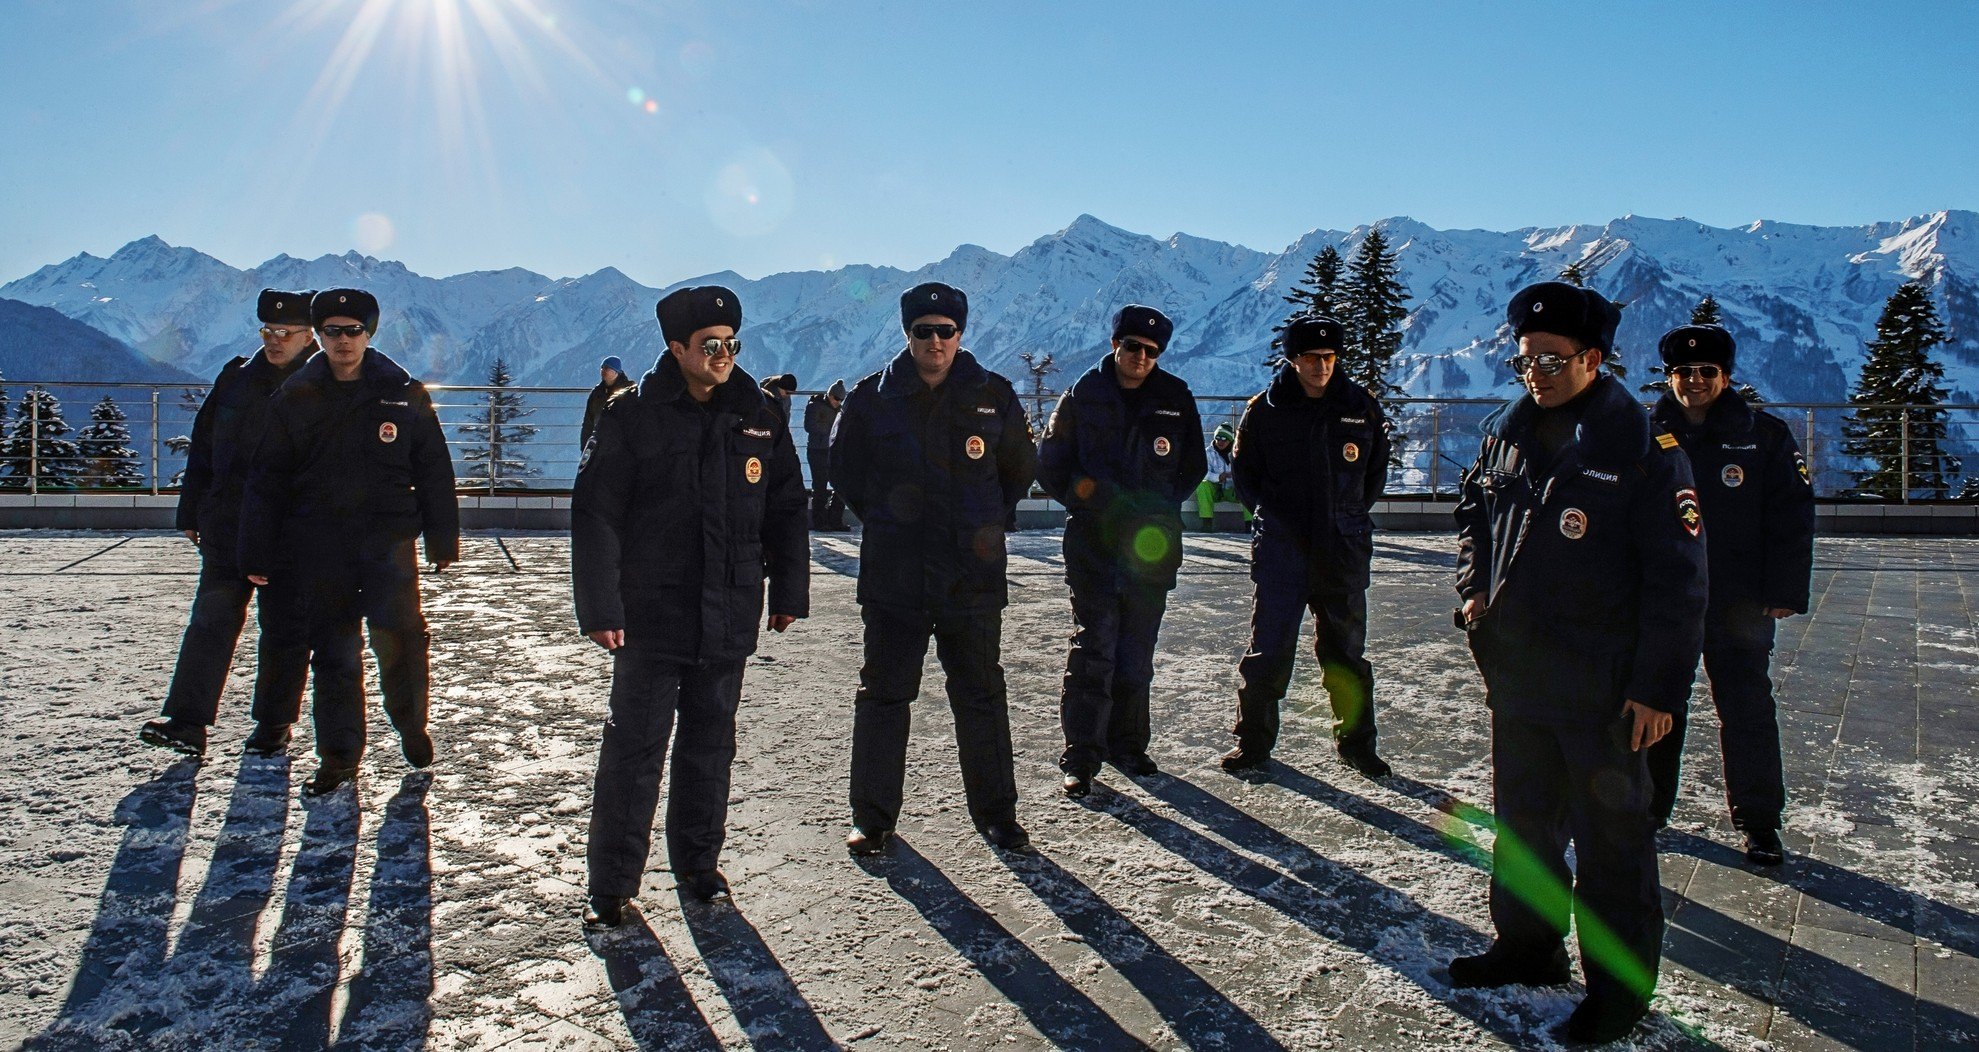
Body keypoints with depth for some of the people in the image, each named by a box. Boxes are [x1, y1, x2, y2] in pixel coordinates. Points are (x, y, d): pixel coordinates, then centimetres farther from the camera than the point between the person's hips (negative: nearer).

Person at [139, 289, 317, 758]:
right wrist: (192, 513, 10)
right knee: (211, 622, 1)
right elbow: (202, 447, 13)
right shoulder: (236, 378, 9)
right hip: (227, 528, 4)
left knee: (285, 631, 5)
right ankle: (187, 722, 2)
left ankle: (274, 724, 16)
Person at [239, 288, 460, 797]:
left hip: (389, 537, -2)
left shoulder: (404, 394, 3)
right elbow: (267, 481, 8)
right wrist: (258, 554, 4)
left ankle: (410, 725, 15)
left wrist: (444, 541, 4)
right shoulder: (295, 398, 7)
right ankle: (339, 754, 17)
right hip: (319, 544, 2)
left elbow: (434, 471, 6)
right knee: (333, 650, 6)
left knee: (399, 635, -10)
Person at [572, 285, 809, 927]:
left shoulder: (758, 418, 6)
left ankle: (699, 862, 29)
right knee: (634, 747, 1)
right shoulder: (633, 417, -6)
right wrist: (601, 607, -14)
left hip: (729, 620, 4)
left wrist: (789, 592, 8)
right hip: (652, 616, -3)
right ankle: (612, 886, 11)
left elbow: (786, 511, 12)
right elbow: (596, 517, -8)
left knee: (711, 743, 14)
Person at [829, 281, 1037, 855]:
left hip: (974, 577, 1)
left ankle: (996, 812, 23)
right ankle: (873, 817, 19)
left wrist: (987, 522, 10)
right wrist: (884, 520, 10)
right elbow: (844, 467, 13)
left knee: (982, 696, 9)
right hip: (893, 576, 0)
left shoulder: (994, 396, 2)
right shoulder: (871, 397, 0)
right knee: (882, 696, 7)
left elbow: (1021, 467, 16)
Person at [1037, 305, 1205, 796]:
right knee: (1093, 648, -8)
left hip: (1153, 546, 3)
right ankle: (1081, 755, -3)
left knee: (1137, 653, 10)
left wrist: (1160, 507, -2)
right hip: (1094, 543, -3)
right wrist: (1093, 498, -10)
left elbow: (1193, 467, 15)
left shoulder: (1176, 400, 7)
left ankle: (1126, 743, 24)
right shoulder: (1082, 397, 2)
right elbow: (1050, 467, 5)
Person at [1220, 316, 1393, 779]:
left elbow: (1376, 472, 15)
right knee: (1268, 649, 0)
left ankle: (1356, 741, 23)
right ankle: (1253, 740, 13)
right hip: (1280, 549, -2)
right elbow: (1244, 471, 9)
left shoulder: (1361, 407, 4)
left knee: (1346, 649, 10)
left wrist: (1349, 517, 8)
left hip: (1343, 549, 2)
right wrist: (1272, 517, 1)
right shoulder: (1264, 410, -1)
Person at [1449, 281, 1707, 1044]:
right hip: (1515, 673, 7)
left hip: (1600, 688, -6)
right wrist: (1474, 586, 7)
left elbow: (1676, 580, -14)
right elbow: (1473, 513, 24)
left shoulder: (1643, 449, -13)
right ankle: (1528, 946, 37)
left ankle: (1621, 985, 20)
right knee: (1522, 819, 19)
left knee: (1610, 837, 5)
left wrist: (1659, 687, -16)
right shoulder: (1507, 432, 6)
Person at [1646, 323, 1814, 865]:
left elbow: (1792, 517, 0)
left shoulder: (1765, 435, 1)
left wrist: (1784, 592, -5)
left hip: (1738, 603, -1)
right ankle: (1647, 808, 25)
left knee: (1747, 713, 2)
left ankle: (1759, 823, 15)